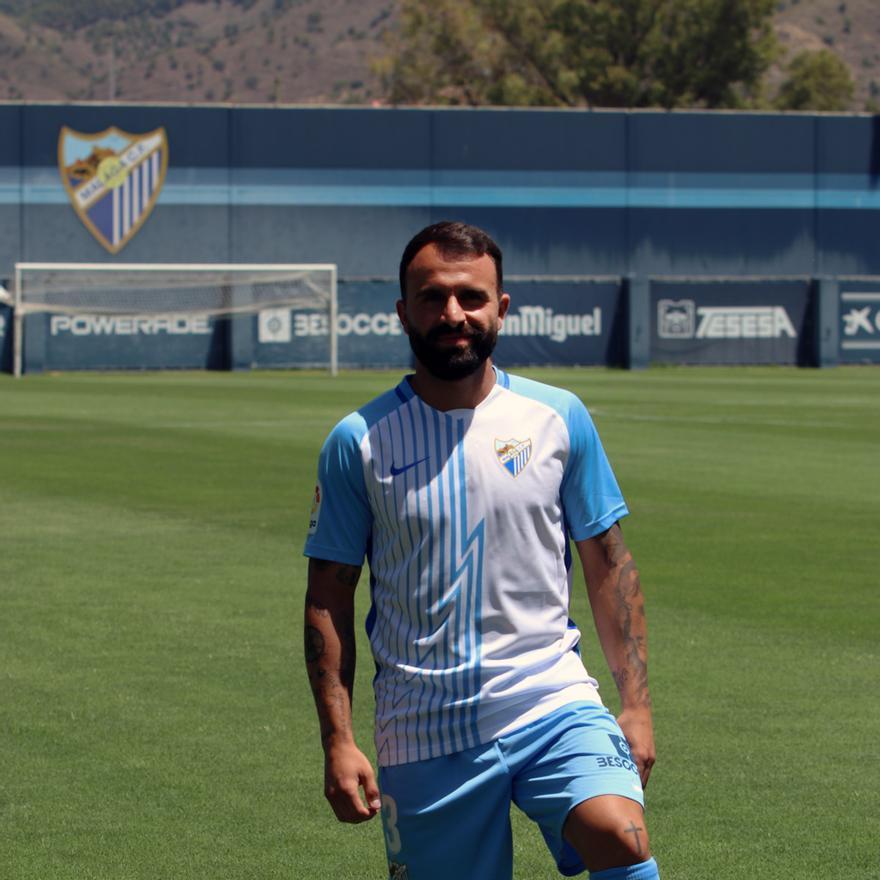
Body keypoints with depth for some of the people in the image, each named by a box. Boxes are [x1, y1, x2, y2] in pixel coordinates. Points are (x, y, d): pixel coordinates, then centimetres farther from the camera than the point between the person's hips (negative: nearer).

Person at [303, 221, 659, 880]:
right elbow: (328, 598, 4)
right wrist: (338, 739, -3)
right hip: (423, 735, 0)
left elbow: (608, 564, 9)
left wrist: (636, 702, 4)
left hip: (552, 702, 0)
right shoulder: (359, 441, 1)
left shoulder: (558, 417, 4)